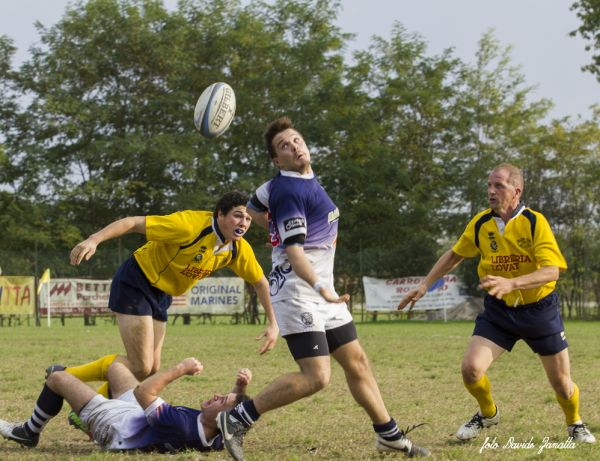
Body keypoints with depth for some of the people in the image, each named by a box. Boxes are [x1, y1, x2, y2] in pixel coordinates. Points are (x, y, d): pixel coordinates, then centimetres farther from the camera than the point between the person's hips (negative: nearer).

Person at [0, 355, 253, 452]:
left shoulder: (182, 426, -47)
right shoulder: (217, 435, -26)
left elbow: (142, 392, -41)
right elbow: (235, 402, -5)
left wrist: (180, 369, -35)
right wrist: (241, 386, -26)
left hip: (118, 428, -7)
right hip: (139, 415, 7)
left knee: (57, 378, 7)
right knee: (115, 364, 28)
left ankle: (29, 432, 36)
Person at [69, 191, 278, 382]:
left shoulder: (239, 250, -6)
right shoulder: (192, 225, -28)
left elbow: (260, 281, 11)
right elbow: (132, 223, -29)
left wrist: (273, 323, 3)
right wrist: (94, 240, -42)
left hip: (161, 295, 8)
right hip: (135, 284, -8)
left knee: (152, 368, 7)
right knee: (141, 368, -15)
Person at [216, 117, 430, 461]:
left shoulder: (305, 178, 11)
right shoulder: (288, 191, -18)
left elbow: (252, 209, 24)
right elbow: (293, 251, -25)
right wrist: (322, 289, -35)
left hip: (321, 290, 10)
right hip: (298, 292, -10)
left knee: (357, 362, 12)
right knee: (317, 377, -17)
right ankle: (237, 420, -11)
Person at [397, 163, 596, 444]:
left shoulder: (535, 222, -18)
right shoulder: (480, 224, -6)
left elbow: (552, 271, -28)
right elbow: (454, 255, 12)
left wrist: (511, 283, -41)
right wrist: (425, 285, 8)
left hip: (539, 310, -3)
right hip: (498, 311, 3)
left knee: (561, 383, 4)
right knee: (471, 368, -15)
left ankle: (575, 424, 38)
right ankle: (488, 413, 18)